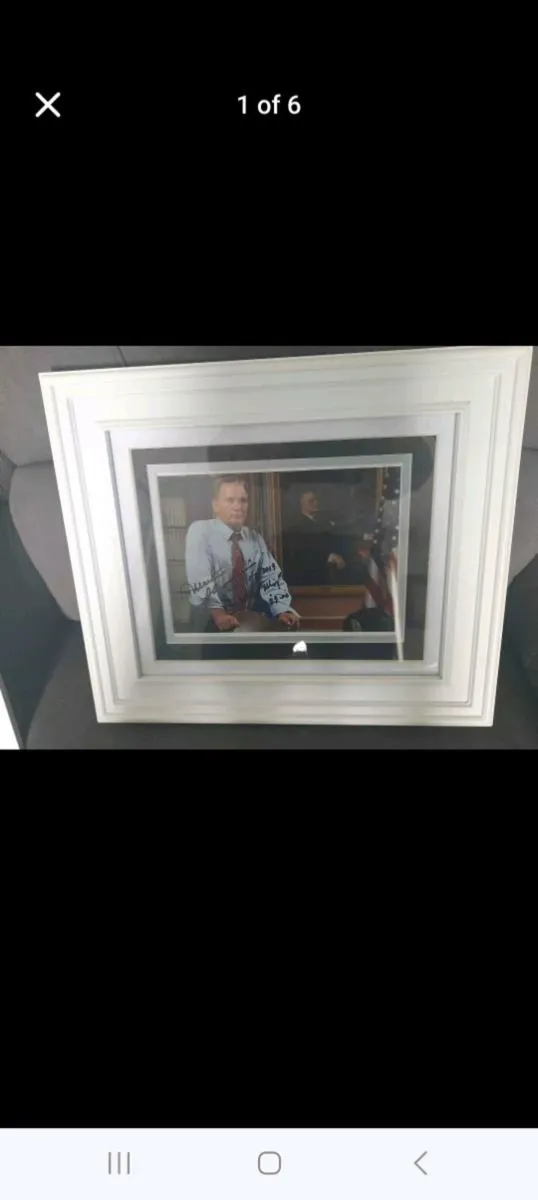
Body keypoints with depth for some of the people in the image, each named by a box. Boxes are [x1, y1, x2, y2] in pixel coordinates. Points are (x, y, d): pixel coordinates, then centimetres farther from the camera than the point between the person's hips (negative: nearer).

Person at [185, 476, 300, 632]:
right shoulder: (199, 531, -6)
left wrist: (283, 610, -15)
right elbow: (200, 578, -18)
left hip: (250, 616, 4)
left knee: (288, 623, -16)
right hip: (211, 620, -4)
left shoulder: (255, 538, 9)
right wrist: (217, 612, -32)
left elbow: (272, 577, 2)